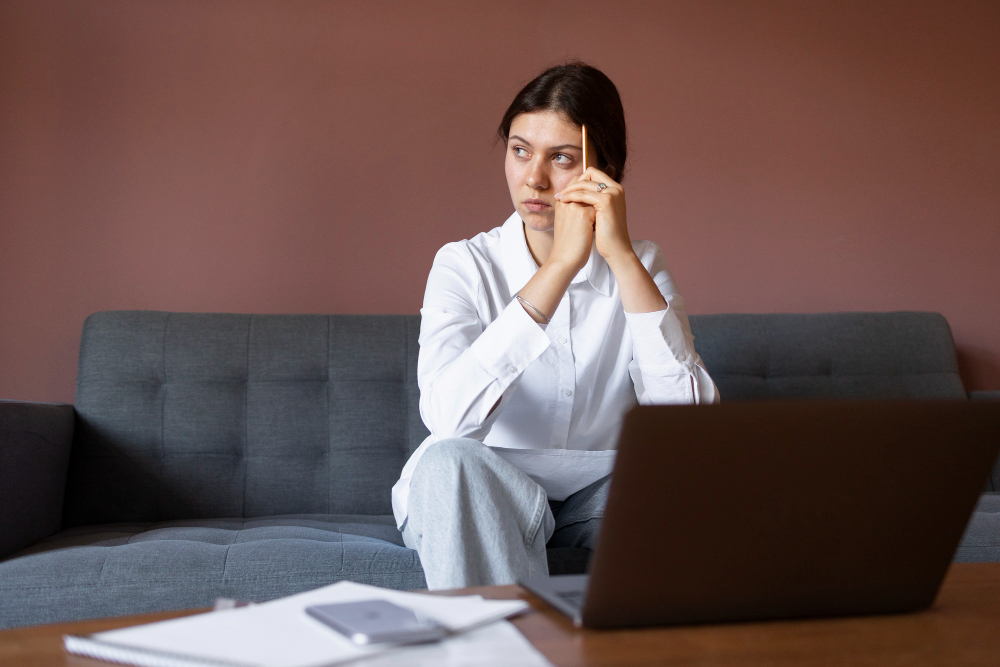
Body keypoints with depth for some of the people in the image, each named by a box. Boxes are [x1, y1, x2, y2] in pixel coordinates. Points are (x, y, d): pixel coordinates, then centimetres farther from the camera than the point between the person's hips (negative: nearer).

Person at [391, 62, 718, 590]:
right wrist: (561, 264, -29)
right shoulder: (465, 265, -7)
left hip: (599, 502, 2)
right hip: (478, 506, -2)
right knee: (448, 462, -35)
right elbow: (446, 415, -29)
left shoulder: (638, 266, 0)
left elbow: (690, 415, -18)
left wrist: (622, 257, -23)